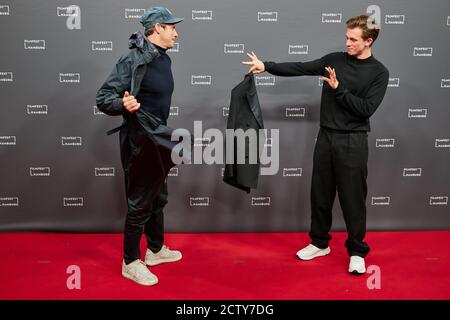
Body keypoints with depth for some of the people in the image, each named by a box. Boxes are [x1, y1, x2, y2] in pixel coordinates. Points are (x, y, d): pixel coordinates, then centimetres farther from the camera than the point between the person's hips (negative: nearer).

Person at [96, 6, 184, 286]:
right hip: (139, 141, -9)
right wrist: (123, 104, -41)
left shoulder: (164, 58, 9)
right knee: (140, 202, 0)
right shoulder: (134, 60, -19)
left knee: (158, 197, 19)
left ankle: (156, 249, 37)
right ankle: (131, 262, 16)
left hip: (158, 138, 9)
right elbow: (103, 97, -20)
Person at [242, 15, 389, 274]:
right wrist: (266, 66, -5)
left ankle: (357, 252, 17)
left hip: (352, 142, -4)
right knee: (320, 194, 12)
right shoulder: (334, 60, 6)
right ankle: (320, 243, 29)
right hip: (326, 137, 4)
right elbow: (300, 68, 3)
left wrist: (338, 89, -19)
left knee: (352, 198, 1)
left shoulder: (379, 72, -5)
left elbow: (366, 109, -13)